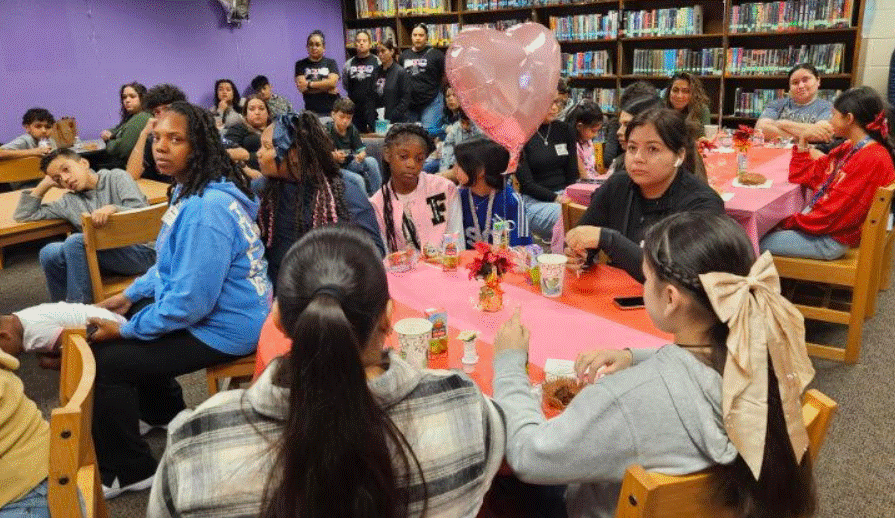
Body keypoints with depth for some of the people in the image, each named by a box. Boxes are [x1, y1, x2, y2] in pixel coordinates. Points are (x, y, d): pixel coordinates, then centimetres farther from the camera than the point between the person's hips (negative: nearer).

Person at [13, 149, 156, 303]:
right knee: (49, 253, -13)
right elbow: (23, 214, 24)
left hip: (142, 252, -5)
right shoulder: (69, 202, 21)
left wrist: (113, 209, -23)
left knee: (75, 241, -24)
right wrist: (44, 184, 19)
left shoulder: (117, 177, 8)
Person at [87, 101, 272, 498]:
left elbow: (191, 301, -29)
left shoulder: (206, 209, -29)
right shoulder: (192, 189, 5)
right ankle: (167, 413, 46)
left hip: (222, 327, -10)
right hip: (206, 305, 10)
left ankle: (128, 471, 13)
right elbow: (173, 264, 20)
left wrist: (126, 329, -16)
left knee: (103, 359, -7)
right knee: (131, 325, 25)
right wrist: (130, 295, 13)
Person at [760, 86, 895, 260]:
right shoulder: (848, 148, 10)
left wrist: (791, 222, -12)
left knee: (756, 245, -12)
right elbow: (803, 175, 15)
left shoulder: (873, 159, -20)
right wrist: (803, 141, 5)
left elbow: (834, 213, -22)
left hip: (832, 241, -9)